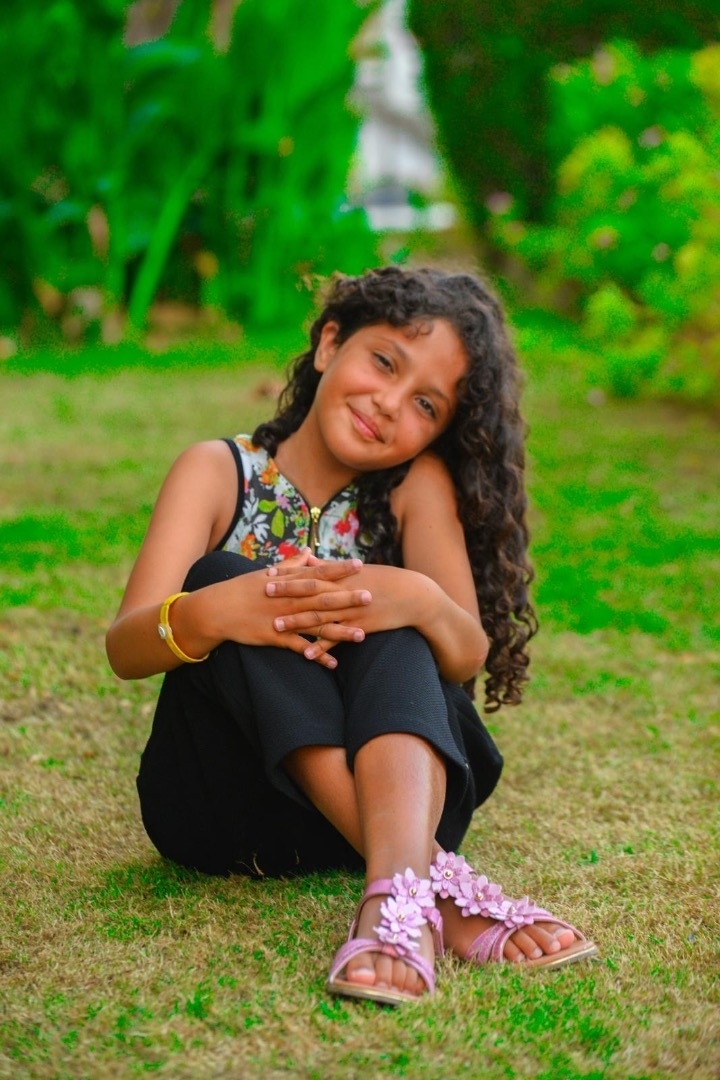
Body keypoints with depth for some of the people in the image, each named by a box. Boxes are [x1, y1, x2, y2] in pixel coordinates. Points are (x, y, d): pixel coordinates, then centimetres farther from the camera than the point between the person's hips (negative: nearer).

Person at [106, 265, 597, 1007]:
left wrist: (421, 604, -35)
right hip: (224, 802, 0)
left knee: (386, 612, -25)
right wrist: (209, 614, -38)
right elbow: (124, 650, -13)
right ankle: (436, 875, -38)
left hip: (382, 782, 1)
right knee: (220, 579, -25)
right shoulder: (218, 472, 1)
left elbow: (470, 656, -11)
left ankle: (399, 877, -50)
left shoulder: (417, 486, 4)